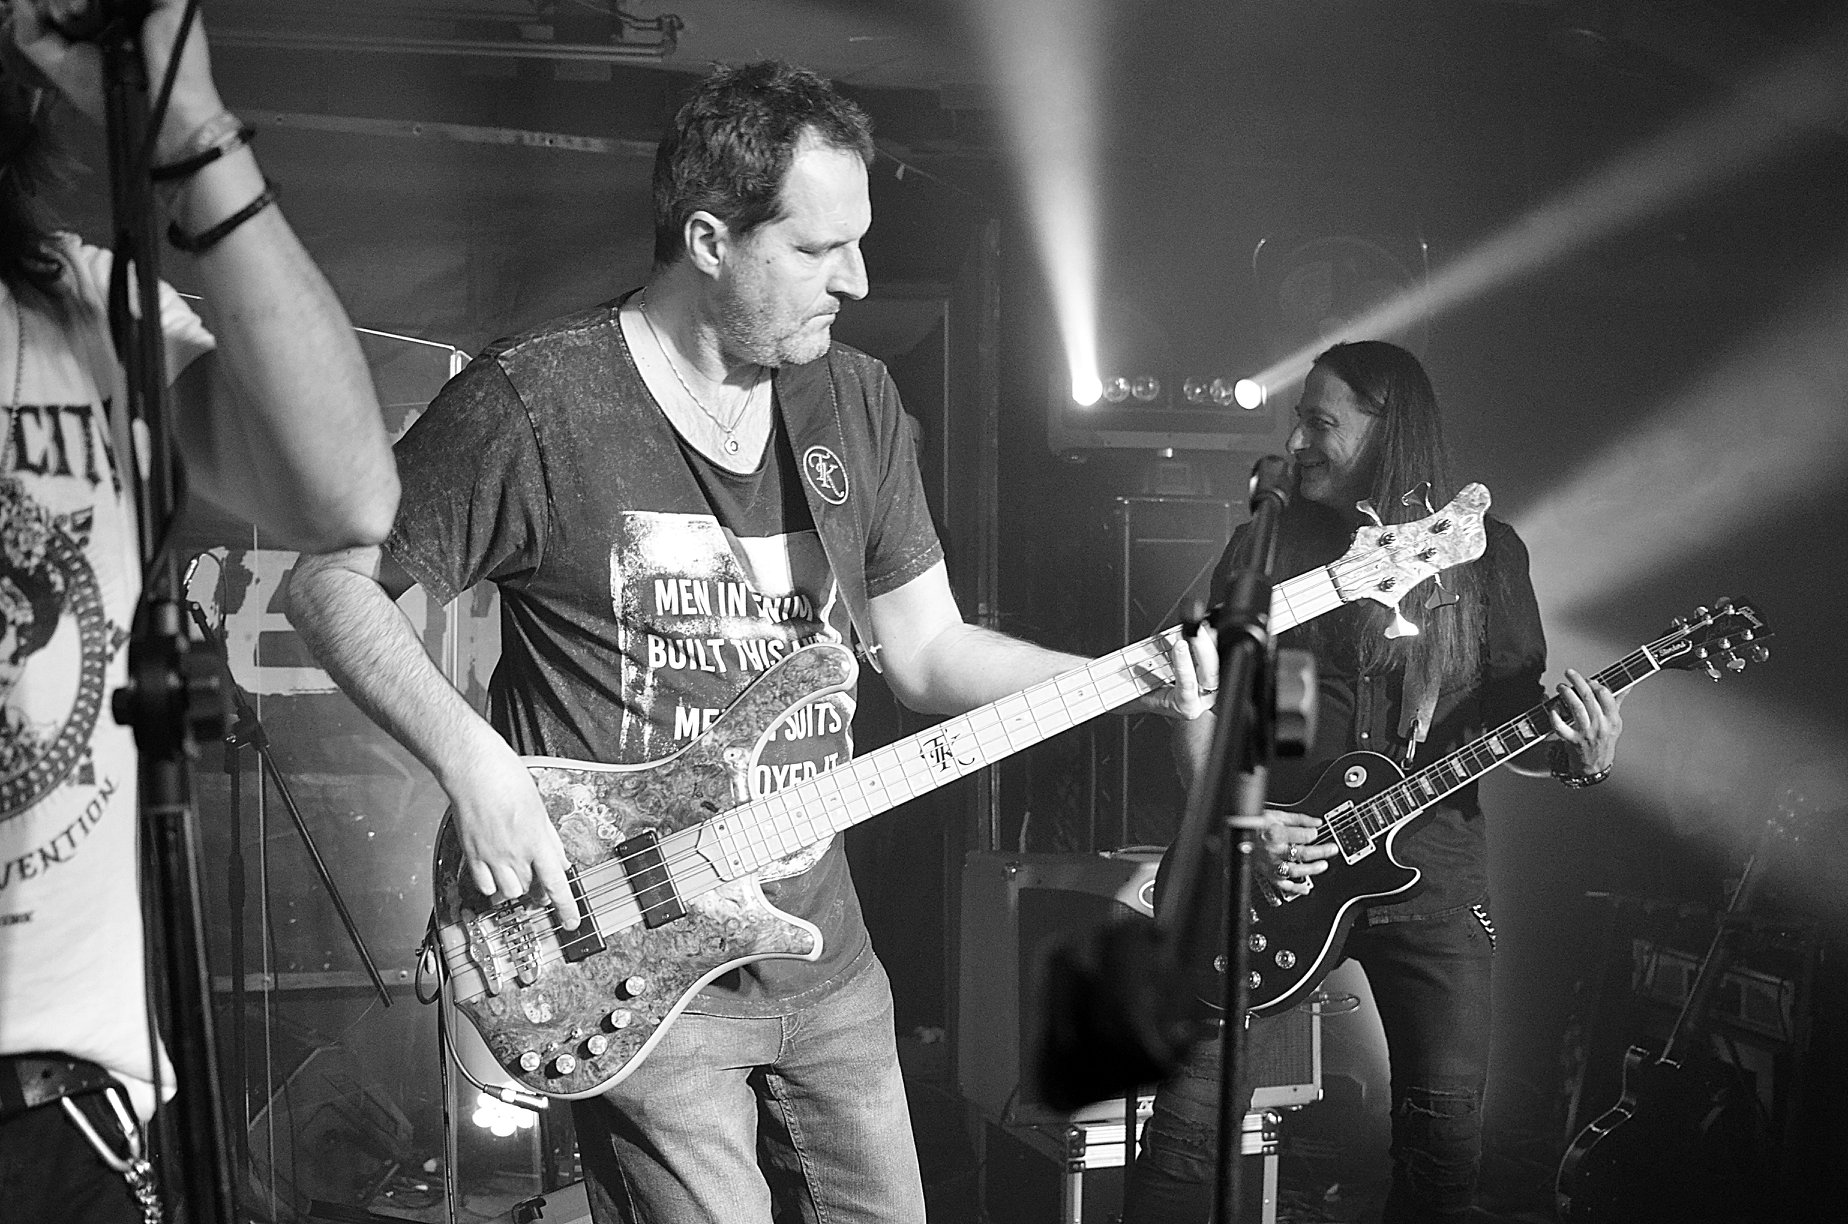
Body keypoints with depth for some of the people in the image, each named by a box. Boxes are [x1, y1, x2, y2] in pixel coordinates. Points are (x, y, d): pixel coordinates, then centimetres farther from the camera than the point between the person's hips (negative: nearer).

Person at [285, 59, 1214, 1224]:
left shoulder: (857, 400, 5)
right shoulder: (534, 401, -15)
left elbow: (930, 647, 10)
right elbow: (332, 578, -8)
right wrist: (474, 764, -20)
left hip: (828, 961, 6)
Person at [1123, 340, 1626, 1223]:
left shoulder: (1486, 551, 5)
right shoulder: (1268, 545, 2)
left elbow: (1514, 714, 9)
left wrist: (1579, 759, -12)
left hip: (1432, 860, 1)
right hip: (1272, 861, -1)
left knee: (1449, 1130, 5)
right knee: (1192, 1110, -9)